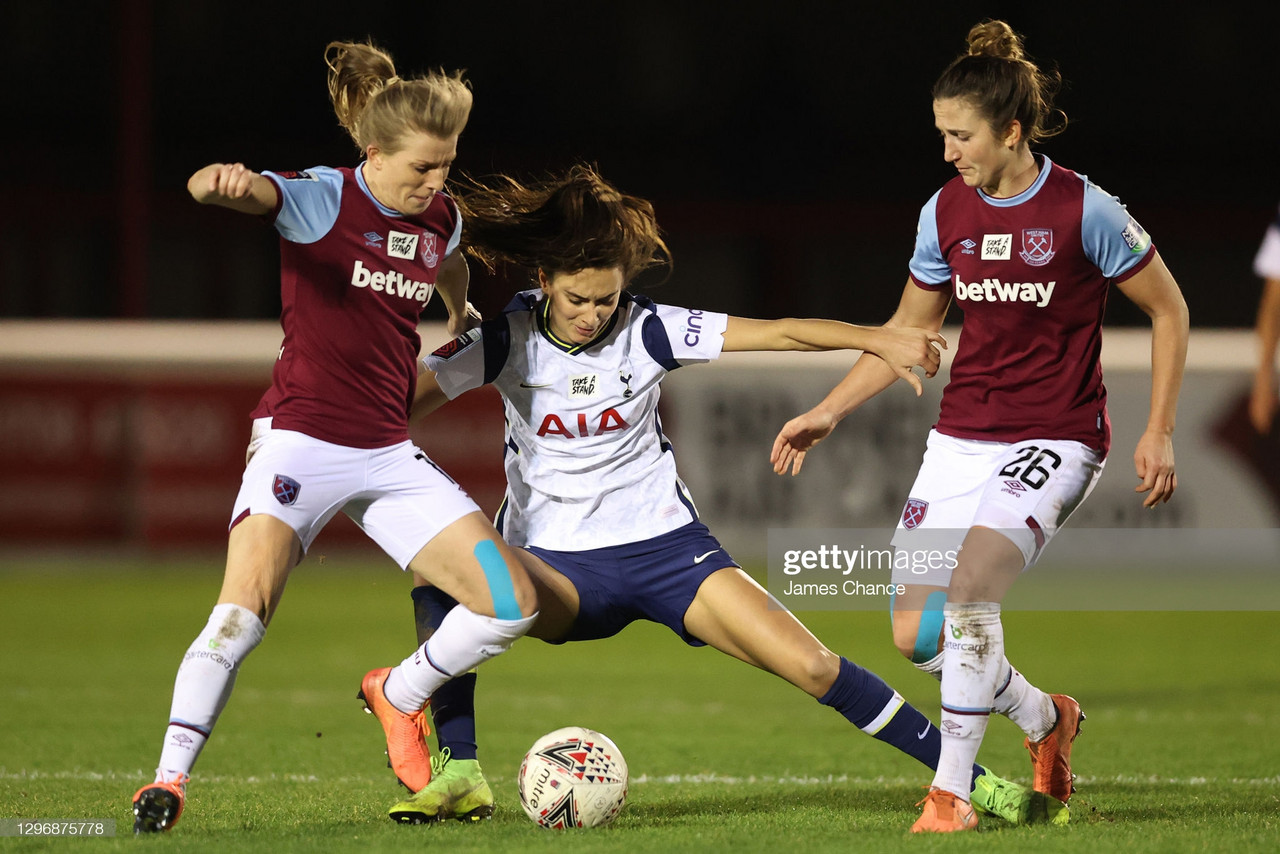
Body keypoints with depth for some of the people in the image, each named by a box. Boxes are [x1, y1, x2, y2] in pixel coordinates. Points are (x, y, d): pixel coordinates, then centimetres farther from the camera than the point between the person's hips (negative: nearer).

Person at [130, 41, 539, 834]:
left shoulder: (441, 218, 7)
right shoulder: (321, 198, -11)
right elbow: (232, 190, -32)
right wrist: (222, 181, -53)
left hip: (390, 455, 6)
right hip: (301, 438, -5)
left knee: (512, 602, -5)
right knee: (242, 612, -23)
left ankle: (399, 695, 20)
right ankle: (170, 778, -12)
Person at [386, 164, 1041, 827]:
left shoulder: (647, 330, -7)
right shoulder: (506, 341, -7)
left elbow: (777, 333, -11)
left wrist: (879, 341, -22)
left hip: (665, 544, 0)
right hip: (555, 562, 0)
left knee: (811, 666, -12)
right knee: (442, 588, -31)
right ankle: (460, 778, -24)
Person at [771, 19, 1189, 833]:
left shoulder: (1082, 210, -12)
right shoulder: (947, 212, 3)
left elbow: (1169, 311, -2)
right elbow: (908, 331, 16)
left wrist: (1159, 433, -7)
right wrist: (828, 413, 9)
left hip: (1055, 437, -6)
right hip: (963, 435, 6)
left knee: (970, 588, -27)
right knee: (917, 634, -2)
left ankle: (951, 792, -17)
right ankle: (1045, 719, 25)